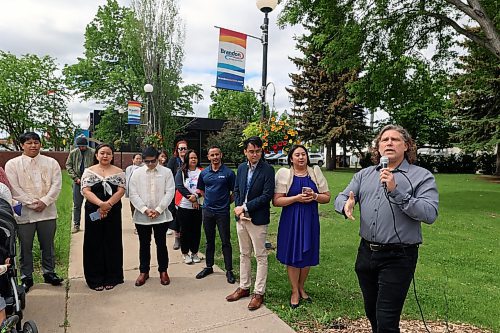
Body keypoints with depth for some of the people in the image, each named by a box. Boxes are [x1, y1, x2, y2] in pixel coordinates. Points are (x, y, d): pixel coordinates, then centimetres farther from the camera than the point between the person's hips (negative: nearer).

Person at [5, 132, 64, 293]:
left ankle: (49, 272, 30)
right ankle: (26, 277, 26)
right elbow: (15, 189, -7)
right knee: (25, 247, 10)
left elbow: (56, 184, -3)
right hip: (24, 212, -1)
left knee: (48, 246, 13)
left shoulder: (51, 162, 4)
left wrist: (44, 201, -14)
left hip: (47, 211, 1)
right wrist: (32, 203, -14)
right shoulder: (12, 164, 0)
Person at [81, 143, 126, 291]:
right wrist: (101, 204, -22)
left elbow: (121, 190, -6)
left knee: (112, 244, 7)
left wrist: (108, 204, -19)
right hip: (93, 213, 0)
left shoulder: (119, 172, 4)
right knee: (94, 244, 6)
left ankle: (111, 278, 21)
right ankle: (96, 279, 20)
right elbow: (85, 191, -7)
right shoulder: (89, 171, 3)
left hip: (113, 212, 0)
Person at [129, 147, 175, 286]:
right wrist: (145, 210, -13)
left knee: (161, 244, 8)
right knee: (144, 244, 12)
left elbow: (170, 192, -6)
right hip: (142, 216, 1)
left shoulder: (166, 172, -1)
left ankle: (163, 271, 23)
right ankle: (144, 271, 27)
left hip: (161, 215, -1)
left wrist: (158, 210, -12)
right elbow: (133, 194, -3)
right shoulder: (137, 173, 1)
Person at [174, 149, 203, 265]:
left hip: (198, 206, 1)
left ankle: (194, 252, 23)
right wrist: (191, 197, -15)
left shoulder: (201, 172, 3)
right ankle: (185, 253, 20)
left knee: (196, 230, 8)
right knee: (185, 230, 6)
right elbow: (179, 186, -9)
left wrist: (195, 196, -20)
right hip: (184, 206, -1)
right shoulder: (181, 172, 2)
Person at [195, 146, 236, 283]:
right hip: (207, 210, 4)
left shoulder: (228, 173, -7)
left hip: (222, 212, -3)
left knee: (226, 242, 2)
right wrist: (210, 200, 8)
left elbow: (234, 191, -1)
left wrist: (226, 202, -2)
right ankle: (209, 267, 29)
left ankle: (229, 270, 13)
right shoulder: (204, 173, 4)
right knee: (209, 241, 15)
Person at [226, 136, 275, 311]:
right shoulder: (241, 168, 6)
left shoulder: (267, 169, -11)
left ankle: (259, 293, 18)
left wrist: (245, 207, -15)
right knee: (244, 254, 17)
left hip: (258, 219, -6)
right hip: (241, 217, 6)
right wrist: (238, 209, -6)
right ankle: (244, 287, 32)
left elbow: (267, 195, -17)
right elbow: (236, 190, 11)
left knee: (261, 256, 5)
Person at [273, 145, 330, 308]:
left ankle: (301, 287, 33)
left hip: (310, 219, 3)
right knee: (292, 255, 3)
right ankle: (295, 291, 23)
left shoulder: (315, 172, 4)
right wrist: (297, 198, -19)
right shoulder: (284, 174, -4)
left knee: (307, 255, 11)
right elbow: (276, 201, -8)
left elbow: (327, 197, 6)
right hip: (291, 220, -2)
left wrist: (314, 196, -14)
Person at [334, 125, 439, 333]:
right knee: (371, 312, 22)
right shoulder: (364, 174, 8)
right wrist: (346, 205, -18)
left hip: (398, 257, -5)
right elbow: (340, 198, 5)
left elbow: (430, 213, -18)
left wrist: (396, 191, -26)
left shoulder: (422, 176, -6)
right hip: (366, 253, 5)